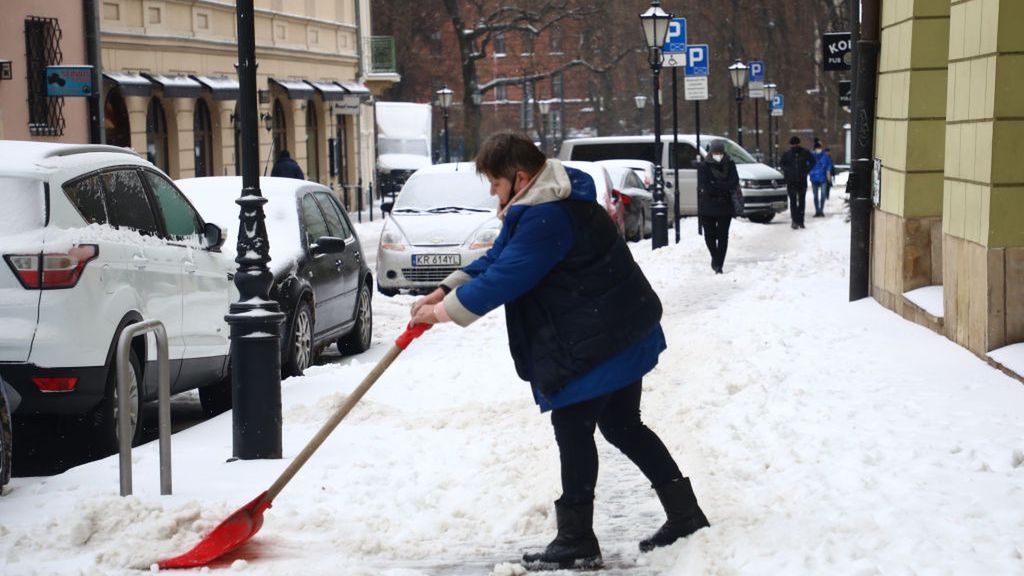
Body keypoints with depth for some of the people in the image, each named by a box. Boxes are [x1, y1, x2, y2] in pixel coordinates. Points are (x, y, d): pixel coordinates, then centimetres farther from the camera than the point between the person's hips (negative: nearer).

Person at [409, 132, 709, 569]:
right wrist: (445, 290, 7)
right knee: (623, 425, 17)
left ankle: (576, 541, 4)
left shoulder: (546, 218, -23)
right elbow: (498, 258, 16)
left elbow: (504, 278, -25)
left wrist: (444, 312, -15)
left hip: (593, 346, -11)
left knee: (573, 429, -3)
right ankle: (685, 514, 22)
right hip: (622, 335, 11)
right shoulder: (543, 207, 12)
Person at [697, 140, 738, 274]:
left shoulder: (730, 165, 2)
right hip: (707, 207, 0)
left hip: (725, 206, 0)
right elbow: (704, 186, -11)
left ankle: (718, 264, 3)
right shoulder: (703, 166, 1)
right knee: (709, 235, 2)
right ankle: (715, 258, 21)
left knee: (723, 235, 0)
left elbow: (734, 183, -9)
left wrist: (714, 185, -13)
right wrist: (723, 187, -13)